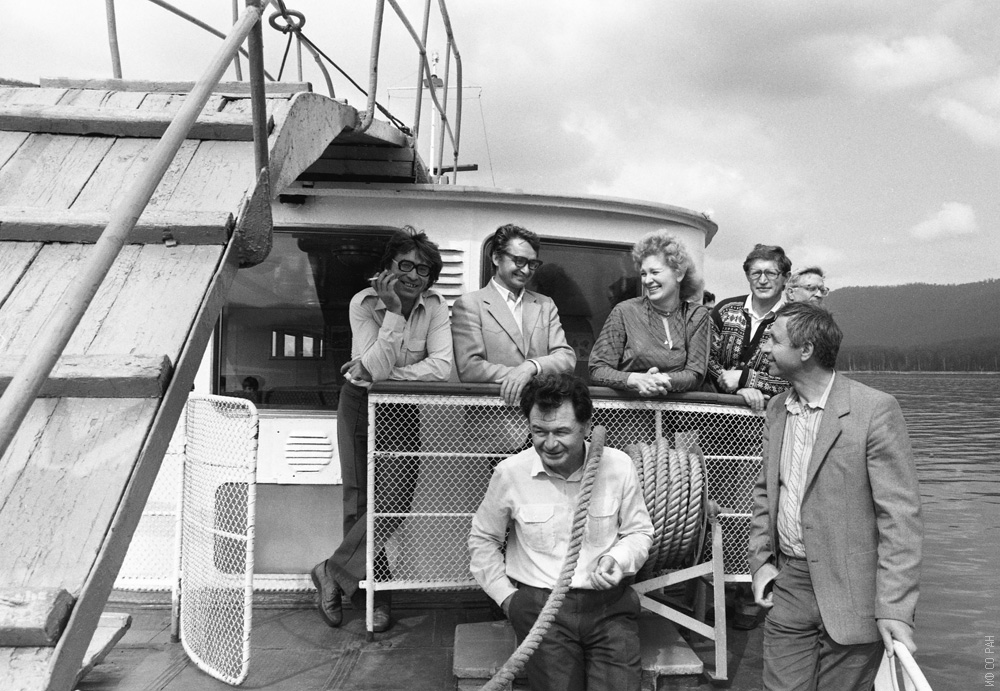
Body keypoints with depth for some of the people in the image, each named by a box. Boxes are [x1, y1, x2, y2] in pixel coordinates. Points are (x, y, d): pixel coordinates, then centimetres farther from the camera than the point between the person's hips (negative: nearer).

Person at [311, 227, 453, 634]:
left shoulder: (435, 307, -8)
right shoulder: (364, 303, -13)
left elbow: (441, 367, -20)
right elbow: (375, 367, -22)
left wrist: (380, 373, -22)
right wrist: (392, 312, -29)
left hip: (406, 408, 1)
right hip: (362, 403, -1)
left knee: (401, 488, -14)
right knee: (360, 496, -1)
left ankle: (335, 572, 1)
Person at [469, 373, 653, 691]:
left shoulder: (618, 466, -4)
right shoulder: (510, 473, -6)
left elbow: (639, 532, 10)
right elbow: (482, 539, 10)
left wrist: (618, 560, -10)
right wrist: (505, 595, 5)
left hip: (609, 601, 1)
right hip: (539, 602, 0)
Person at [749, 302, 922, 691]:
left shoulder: (875, 410, -13)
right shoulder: (777, 409, 7)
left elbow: (900, 516, -14)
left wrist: (895, 609, -18)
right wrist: (760, 560, 7)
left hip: (850, 595, -5)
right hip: (787, 589, 5)